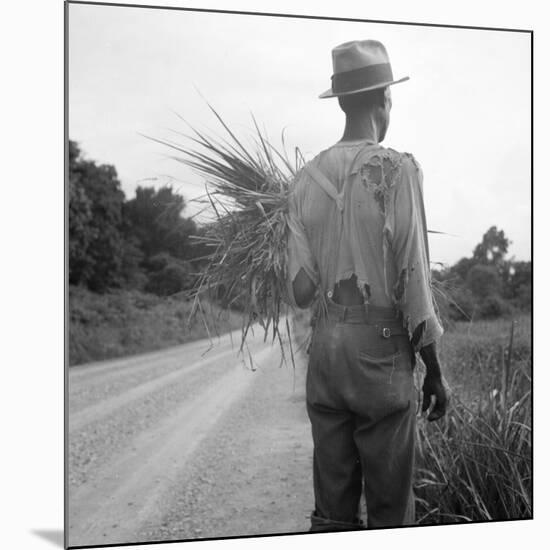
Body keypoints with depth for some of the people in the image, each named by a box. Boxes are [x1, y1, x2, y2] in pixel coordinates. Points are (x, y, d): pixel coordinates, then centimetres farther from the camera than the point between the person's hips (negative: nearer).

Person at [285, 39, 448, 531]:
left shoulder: (307, 178, 6)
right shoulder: (397, 170, -8)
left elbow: (300, 289, 4)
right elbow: (414, 279, -9)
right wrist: (434, 369, -1)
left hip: (324, 345, 5)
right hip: (381, 346, -5)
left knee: (331, 504, 12)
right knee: (389, 505, 4)